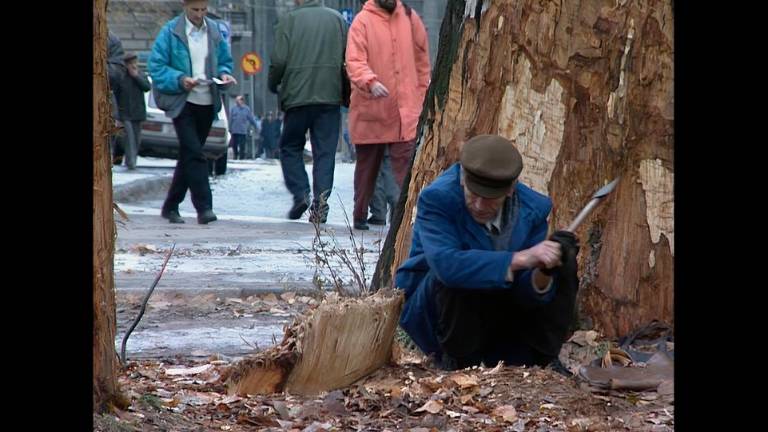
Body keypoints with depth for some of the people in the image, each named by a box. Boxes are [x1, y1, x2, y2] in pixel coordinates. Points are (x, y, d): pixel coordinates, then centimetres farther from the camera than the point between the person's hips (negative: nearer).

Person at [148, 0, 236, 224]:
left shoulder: (214, 31, 8)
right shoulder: (170, 31, -5)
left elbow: (225, 61, 17)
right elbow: (156, 65, -7)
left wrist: (224, 74, -5)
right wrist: (179, 80, -21)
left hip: (207, 103, 5)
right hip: (181, 102, -5)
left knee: (189, 156, 12)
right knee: (194, 154, -16)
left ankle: (171, 206, 24)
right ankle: (204, 207, -17)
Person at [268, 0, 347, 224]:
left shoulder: (289, 20, -3)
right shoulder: (337, 19, 6)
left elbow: (279, 60, -8)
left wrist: (273, 85, 10)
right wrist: (346, 95, 16)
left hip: (297, 96, -2)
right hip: (330, 96, 2)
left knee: (290, 147, 13)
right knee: (325, 150, 5)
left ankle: (300, 193, -2)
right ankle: (321, 200, -4)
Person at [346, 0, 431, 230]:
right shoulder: (362, 21, -3)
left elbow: (422, 58, 14)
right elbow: (354, 61, -14)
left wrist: (421, 94, 10)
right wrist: (370, 82, -31)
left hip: (405, 109, 1)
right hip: (370, 109, -1)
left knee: (405, 161, -10)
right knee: (367, 164, 12)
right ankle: (360, 216, 24)